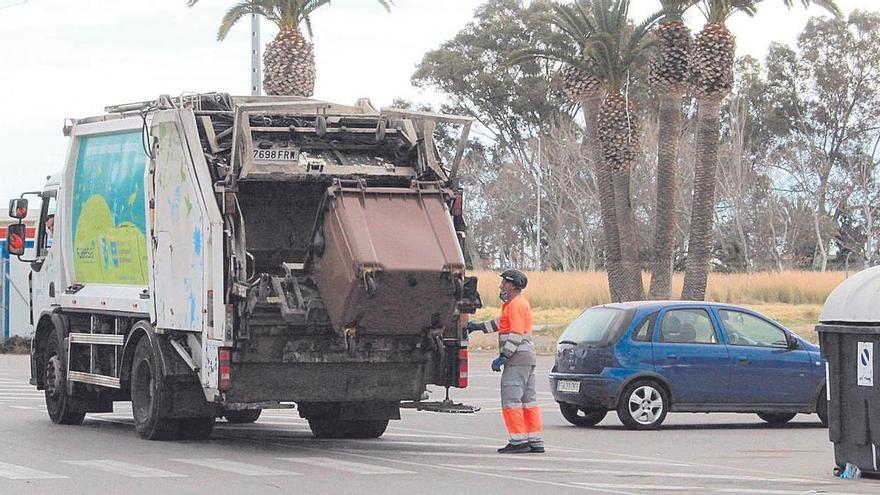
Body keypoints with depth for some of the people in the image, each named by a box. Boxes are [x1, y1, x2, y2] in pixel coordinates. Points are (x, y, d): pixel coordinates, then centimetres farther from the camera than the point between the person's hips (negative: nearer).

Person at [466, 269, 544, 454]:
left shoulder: (517, 304, -13)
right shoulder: (516, 303, 20)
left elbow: (516, 334, -20)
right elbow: (502, 322, 32)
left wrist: (503, 357, -21)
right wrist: (479, 327, 32)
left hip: (517, 359, -11)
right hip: (527, 359, 11)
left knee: (511, 400, -10)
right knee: (528, 400, 10)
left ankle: (518, 441, -12)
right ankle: (536, 442, 10)